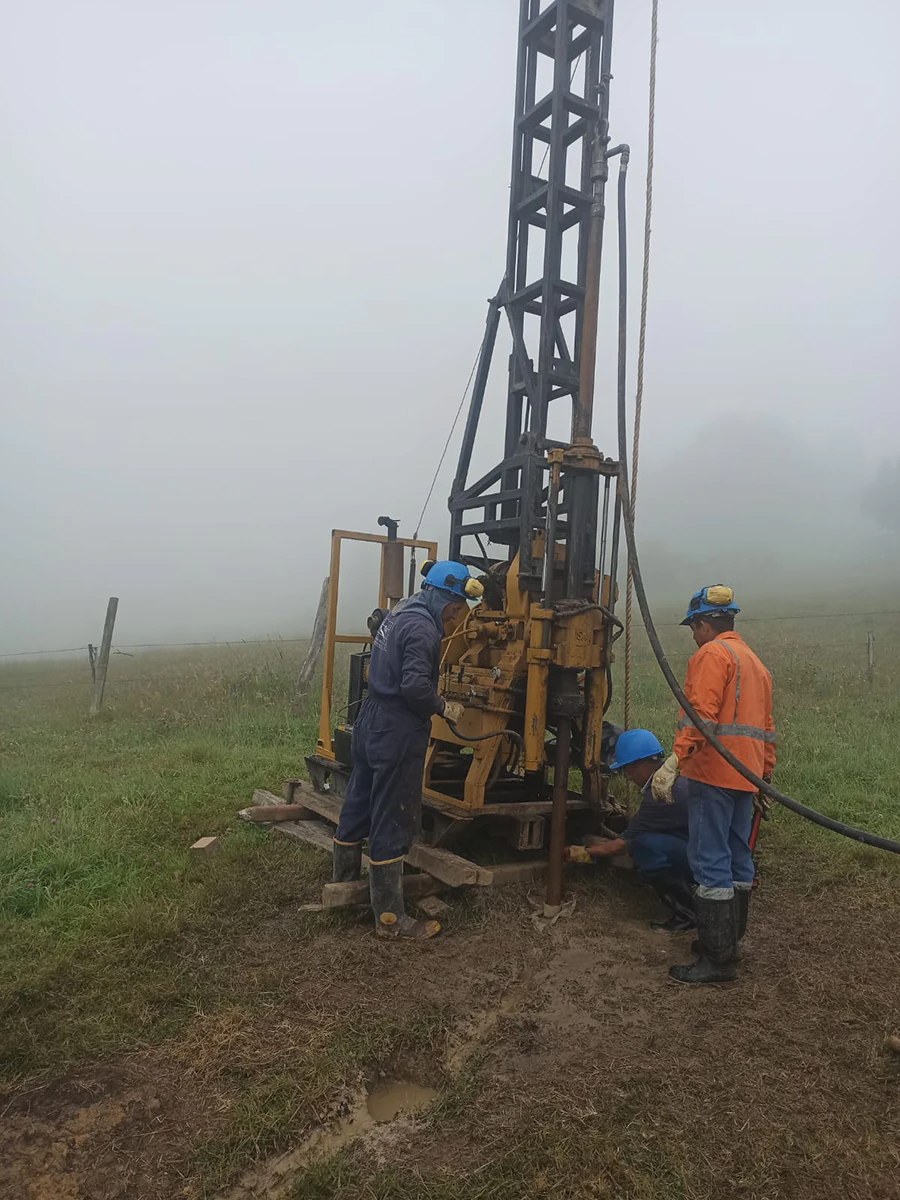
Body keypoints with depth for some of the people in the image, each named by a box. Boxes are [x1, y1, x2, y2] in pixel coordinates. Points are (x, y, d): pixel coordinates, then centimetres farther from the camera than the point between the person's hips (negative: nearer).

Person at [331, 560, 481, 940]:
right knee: (392, 823, -1)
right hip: (397, 733, -10)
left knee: (358, 805, 21)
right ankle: (390, 919, 9)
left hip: (370, 723, 10)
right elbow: (415, 684, -27)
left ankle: (343, 882, 39)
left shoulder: (400, 613, 12)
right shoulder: (422, 627, -18)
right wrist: (443, 707, -11)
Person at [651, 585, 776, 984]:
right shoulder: (755, 662, 21)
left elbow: (700, 715, -22)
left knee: (710, 861, -6)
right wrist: (765, 774, 28)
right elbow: (766, 727, 23)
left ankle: (717, 959, -3)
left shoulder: (711, 654, -9)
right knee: (738, 858, 15)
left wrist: (673, 762, -28)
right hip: (745, 776, 10)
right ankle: (729, 941, 27)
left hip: (713, 772, -10)